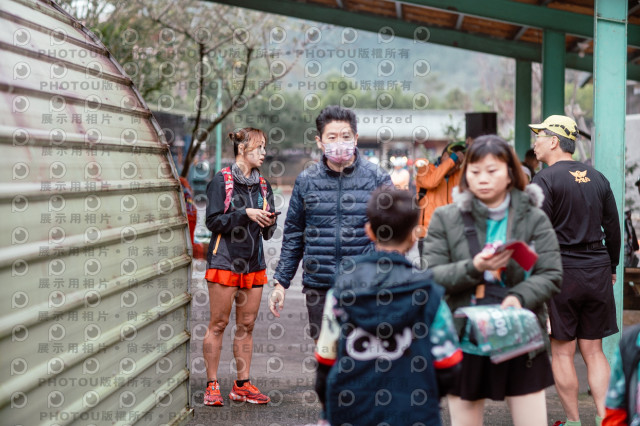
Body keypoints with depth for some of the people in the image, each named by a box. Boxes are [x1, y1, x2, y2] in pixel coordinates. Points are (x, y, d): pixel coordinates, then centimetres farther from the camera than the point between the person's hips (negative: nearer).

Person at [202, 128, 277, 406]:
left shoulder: (262, 185, 14)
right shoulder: (222, 180, -3)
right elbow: (213, 221, -10)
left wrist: (269, 223, -5)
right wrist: (246, 213, -17)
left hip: (254, 264, 6)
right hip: (225, 261, -5)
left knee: (247, 325, 6)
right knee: (218, 323, -2)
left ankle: (242, 385, 13)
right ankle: (212, 386, 4)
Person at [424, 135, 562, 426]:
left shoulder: (534, 218, 1)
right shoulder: (445, 218, 1)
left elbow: (551, 276, -4)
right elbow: (432, 276, -5)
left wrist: (521, 296, -22)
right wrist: (473, 268, -21)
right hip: (465, 344, 1)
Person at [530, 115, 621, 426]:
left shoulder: (545, 179, -9)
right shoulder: (597, 178, 9)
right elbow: (613, 229, 14)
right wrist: (611, 267, 24)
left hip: (561, 271, -5)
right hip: (598, 272, 6)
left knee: (562, 352, 4)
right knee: (593, 351, 11)